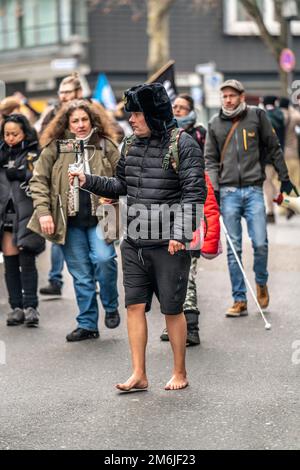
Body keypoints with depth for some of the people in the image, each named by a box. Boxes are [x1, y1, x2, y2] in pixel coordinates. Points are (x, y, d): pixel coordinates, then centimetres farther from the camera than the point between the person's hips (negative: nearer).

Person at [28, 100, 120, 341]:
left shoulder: (106, 146, 3)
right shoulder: (55, 148, 2)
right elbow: (38, 181, 3)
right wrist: (43, 211, -7)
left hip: (99, 218, -1)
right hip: (71, 222, 1)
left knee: (103, 259, -22)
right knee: (81, 274, 6)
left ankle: (111, 307, 3)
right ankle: (87, 325, 18)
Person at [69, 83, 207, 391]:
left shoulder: (182, 144, -10)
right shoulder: (131, 146, 10)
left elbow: (195, 191, -14)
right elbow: (121, 186, 21)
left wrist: (181, 233, -21)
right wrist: (88, 181, 7)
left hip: (168, 246, -6)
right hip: (134, 244, 6)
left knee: (172, 310, 4)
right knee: (134, 306, 3)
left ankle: (180, 373, 19)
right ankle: (139, 375, 9)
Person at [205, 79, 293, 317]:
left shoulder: (257, 115, 4)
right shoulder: (215, 123, 9)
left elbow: (274, 148, 11)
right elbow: (210, 159, 11)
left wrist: (284, 178, 14)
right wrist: (213, 188, -2)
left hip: (253, 190, -1)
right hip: (228, 191, 1)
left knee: (260, 244, -8)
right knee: (233, 248, 1)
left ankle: (261, 283, 21)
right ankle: (239, 300, 6)